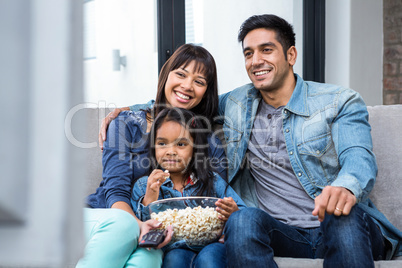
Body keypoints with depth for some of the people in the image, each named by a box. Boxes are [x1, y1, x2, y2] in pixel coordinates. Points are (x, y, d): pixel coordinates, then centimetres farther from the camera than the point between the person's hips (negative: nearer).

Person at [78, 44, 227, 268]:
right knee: (123, 223, -36)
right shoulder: (128, 124, 3)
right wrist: (137, 224, -28)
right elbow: (115, 190, -6)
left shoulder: (211, 143, 8)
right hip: (104, 220, 0)